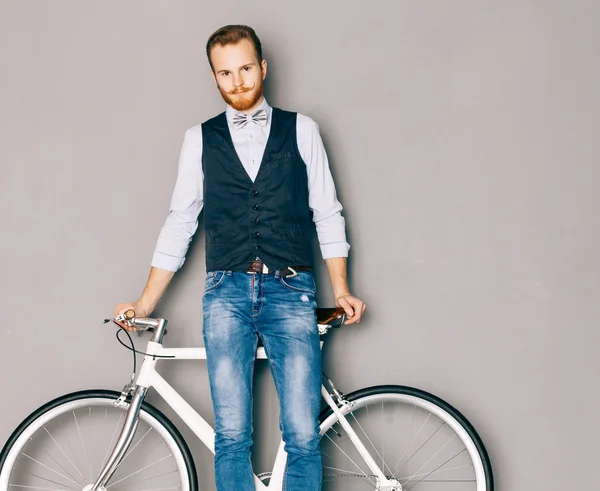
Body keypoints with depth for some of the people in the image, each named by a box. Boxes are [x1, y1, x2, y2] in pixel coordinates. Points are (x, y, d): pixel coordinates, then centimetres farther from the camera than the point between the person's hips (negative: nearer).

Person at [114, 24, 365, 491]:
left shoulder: (302, 130, 10)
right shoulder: (200, 139, 12)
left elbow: (327, 214, 10)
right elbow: (180, 223, 13)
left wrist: (341, 289, 3)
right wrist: (145, 304, 9)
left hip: (291, 293, -1)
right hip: (227, 293, 1)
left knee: (303, 436, -7)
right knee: (231, 436, -4)